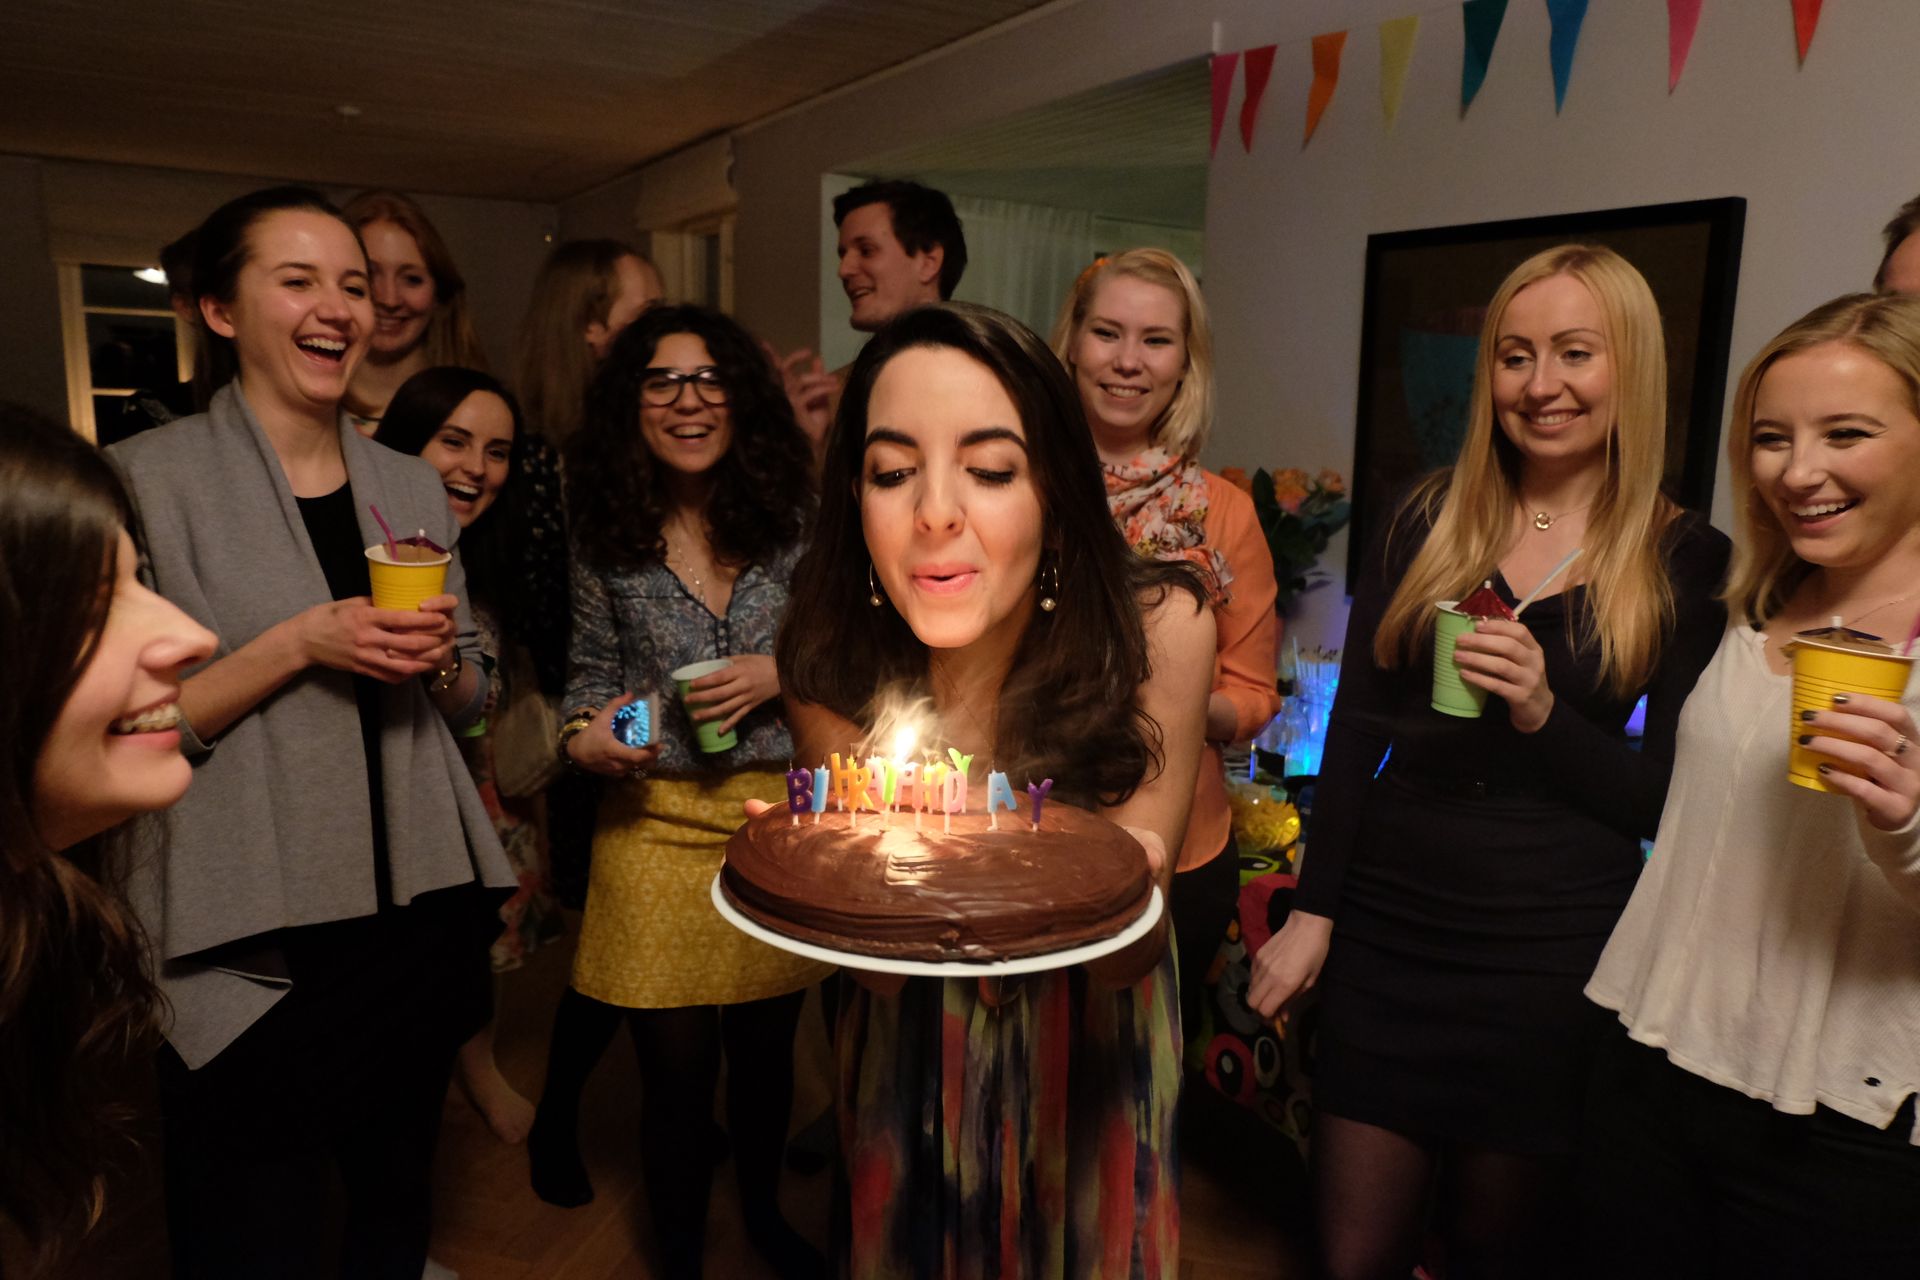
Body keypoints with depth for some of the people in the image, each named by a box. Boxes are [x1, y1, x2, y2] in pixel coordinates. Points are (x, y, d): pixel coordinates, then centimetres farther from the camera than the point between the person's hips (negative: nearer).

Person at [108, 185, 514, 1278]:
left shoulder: (415, 487, 8)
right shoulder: (149, 479, -7)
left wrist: (440, 656, -8)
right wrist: (299, 643, -19)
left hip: (422, 913, 5)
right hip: (254, 941, -4)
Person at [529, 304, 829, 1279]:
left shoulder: (794, 516, -2)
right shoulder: (606, 535, 0)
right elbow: (594, 668, 9)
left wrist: (782, 673, -13)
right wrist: (584, 732, -10)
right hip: (659, 823, 0)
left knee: (766, 1048, 16)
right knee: (678, 1070, 7)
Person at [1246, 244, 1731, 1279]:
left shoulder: (1686, 561, -1)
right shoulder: (1429, 520, 4)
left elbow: (1671, 800, -1)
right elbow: (1357, 727, 4)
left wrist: (1544, 715, -19)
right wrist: (1311, 911, -1)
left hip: (1553, 953, -1)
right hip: (1390, 925, 2)